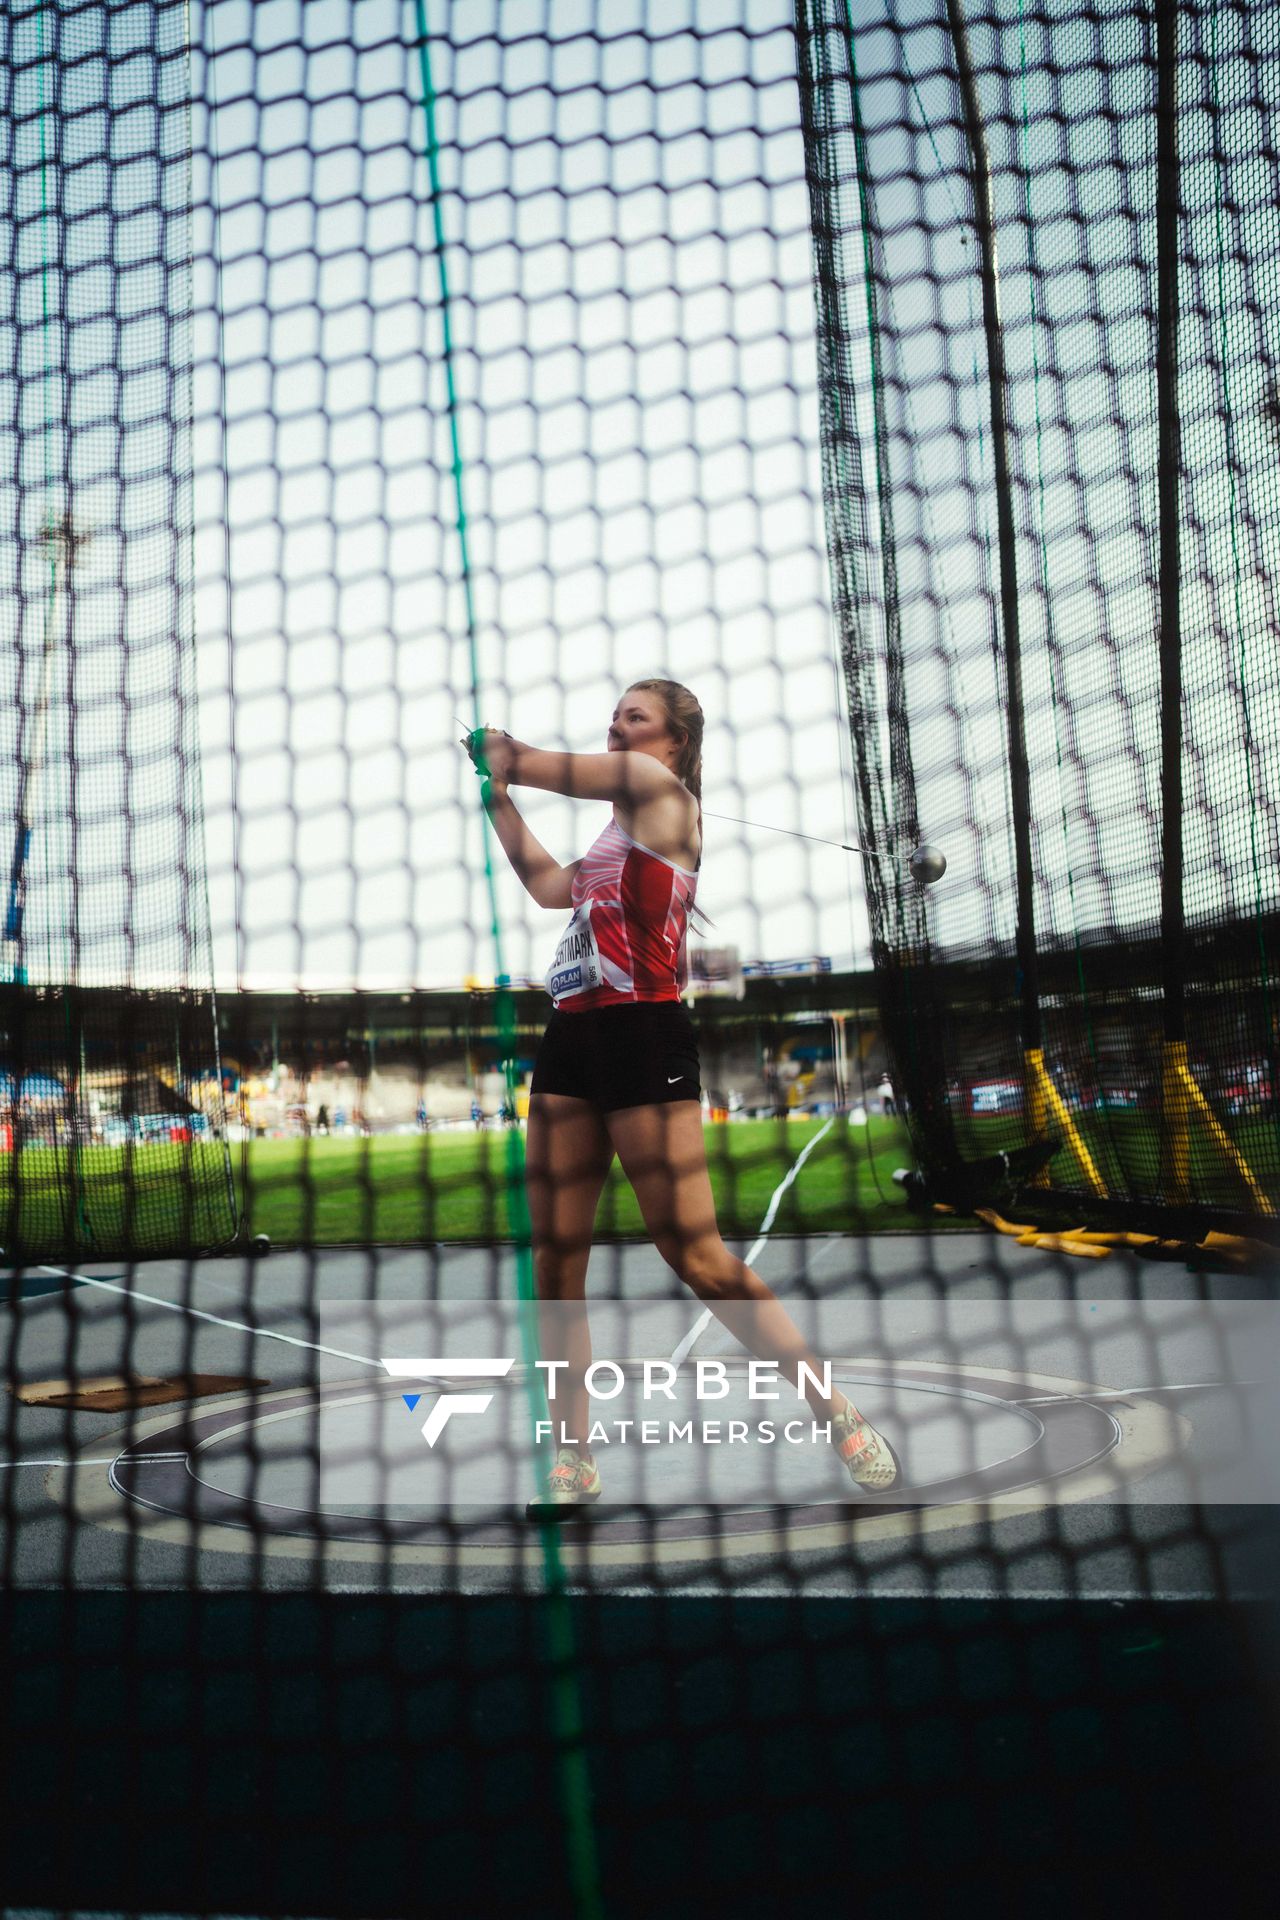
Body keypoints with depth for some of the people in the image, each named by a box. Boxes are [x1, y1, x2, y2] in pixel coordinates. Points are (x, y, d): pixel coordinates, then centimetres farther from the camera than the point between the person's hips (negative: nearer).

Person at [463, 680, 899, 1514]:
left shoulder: (662, 788, -1)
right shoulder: (620, 826, 23)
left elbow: (545, 767, 0)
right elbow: (548, 886, 26)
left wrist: (498, 751, 21)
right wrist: (496, 798, 28)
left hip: (644, 1035, -8)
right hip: (571, 1039, 9)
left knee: (699, 1256, -8)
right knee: (556, 1261, 4)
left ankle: (845, 1422, 5)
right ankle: (574, 1462, 15)